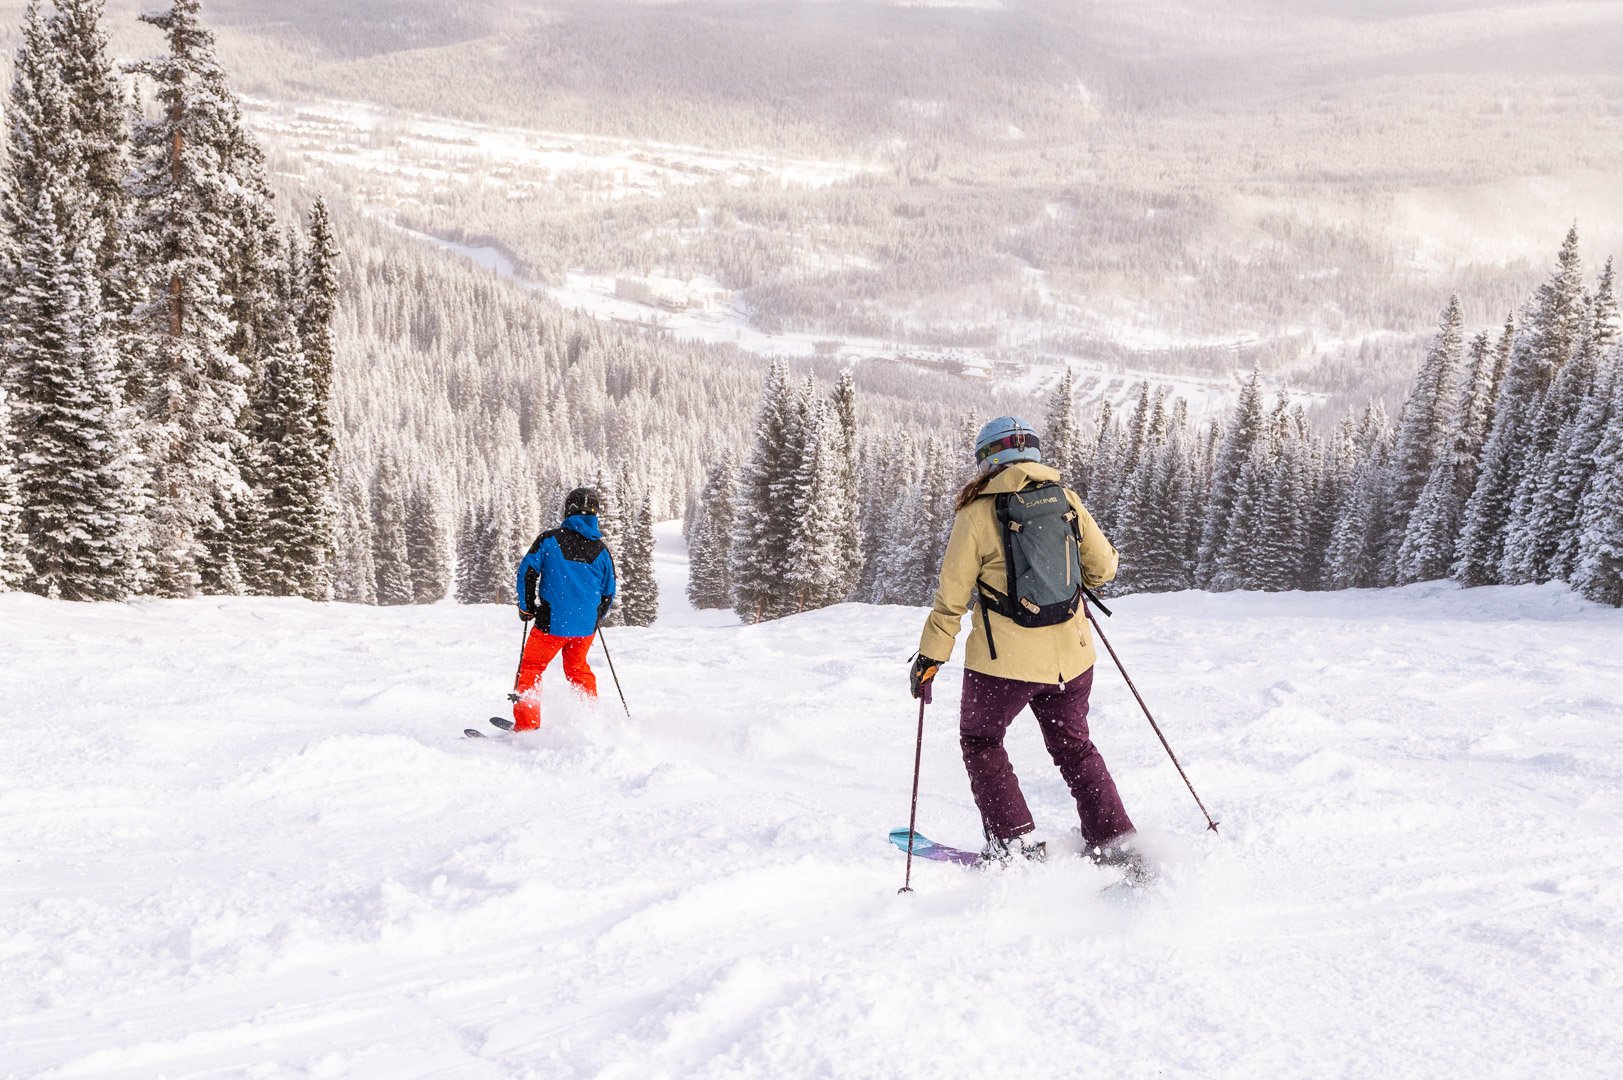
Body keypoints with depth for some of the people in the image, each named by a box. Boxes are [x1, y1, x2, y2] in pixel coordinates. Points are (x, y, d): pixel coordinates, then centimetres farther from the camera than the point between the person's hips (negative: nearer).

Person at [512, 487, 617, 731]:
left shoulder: (549, 539, -4)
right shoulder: (601, 550, 6)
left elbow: (527, 571, -7)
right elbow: (608, 593, 12)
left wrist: (526, 608, 6)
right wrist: (596, 619, 28)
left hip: (552, 622, -3)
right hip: (586, 625, 4)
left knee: (531, 668, 11)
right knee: (578, 668, 25)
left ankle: (526, 726, 4)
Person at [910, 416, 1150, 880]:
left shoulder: (977, 512, -8)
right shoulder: (1065, 498, 2)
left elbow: (952, 596, -6)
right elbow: (1103, 567, 6)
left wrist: (930, 656, 3)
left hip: (1004, 660, -4)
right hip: (1071, 656, 4)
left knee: (980, 741, 19)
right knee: (1074, 747, 23)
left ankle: (1016, 843, 13)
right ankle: (1116, 845, 19)